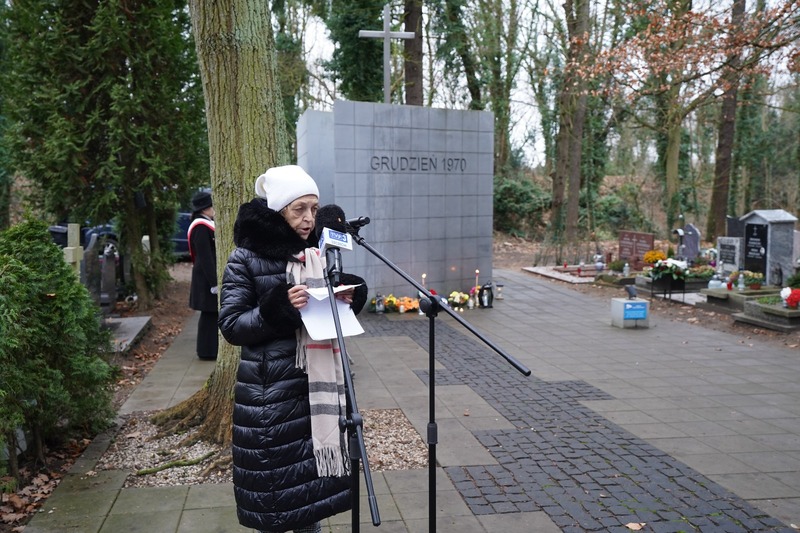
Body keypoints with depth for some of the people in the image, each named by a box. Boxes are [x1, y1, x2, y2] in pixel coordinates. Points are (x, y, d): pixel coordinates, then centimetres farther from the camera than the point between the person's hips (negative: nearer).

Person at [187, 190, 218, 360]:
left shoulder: (206, 224, 14)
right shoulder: (201, 227, -18)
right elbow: (205, 258, -22)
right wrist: (214, 282, -23)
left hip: (211, 277, 10)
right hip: (207, 279, -10)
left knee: (212, 314, 14)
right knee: (210, 314, -3)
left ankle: (209, 349, 24)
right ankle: (208, 351, 6)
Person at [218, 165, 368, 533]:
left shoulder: (316, 255, 8)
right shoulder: (245, 259, -7)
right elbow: (231, 326, -9)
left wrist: (345, 299, -4)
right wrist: (277, 308, -24)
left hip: (315, 384, 5)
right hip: (269, 389, -4)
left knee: (313, 475, 11)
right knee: (273, 479, 4)